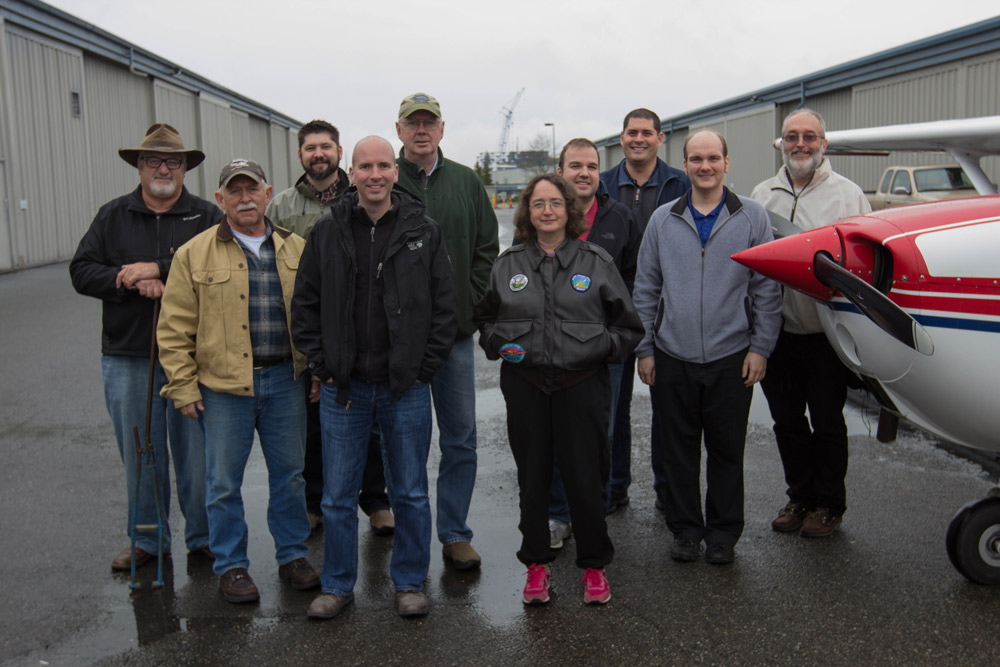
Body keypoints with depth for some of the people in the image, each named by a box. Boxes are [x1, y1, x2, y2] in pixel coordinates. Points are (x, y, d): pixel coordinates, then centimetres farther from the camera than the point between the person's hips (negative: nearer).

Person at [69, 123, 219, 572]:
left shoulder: (207, 216, 3)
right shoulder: (112, 216, 11)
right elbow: (82, 271, 2)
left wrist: (159, 269, -19)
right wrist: (132, 281, -14)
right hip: (129, 356, 2)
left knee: (197, 452, 5)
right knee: (140, 453, 10)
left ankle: (203, 536, 21)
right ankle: (147, 539, 25)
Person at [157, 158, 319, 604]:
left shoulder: (296, 249, 7)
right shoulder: (194, 255, -1)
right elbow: (174, 330, -1)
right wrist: (183, 388, -5)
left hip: (285, 380, 2)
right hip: (223, 387, -2)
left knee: (289, 474, 12)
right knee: (224, 481, 6)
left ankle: (292, 555, 28)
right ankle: (231, 565, 22)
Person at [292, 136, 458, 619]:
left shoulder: (423, 232, 1)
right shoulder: (327, 232, 3)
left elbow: (445, 307, 2)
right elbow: (305, 305, 7)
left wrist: (424, 367, -4)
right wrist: (320, 364, -1)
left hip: (406, 388, 0)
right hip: (342, 387, 1)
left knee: (410, 493, 10)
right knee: (338, 496, 9)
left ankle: (410, 583, 26)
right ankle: (337, 584, 26)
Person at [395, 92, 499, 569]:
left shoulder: (466, 182, 8)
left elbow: (487, 249, 11)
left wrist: (469, 302, 0)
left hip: (455, 332, 3)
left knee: (460, 438, 7)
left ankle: (455, 534, 19)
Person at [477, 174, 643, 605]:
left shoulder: (596, 262, 5)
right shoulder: (508, 264, 9)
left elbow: (628, 325, 10)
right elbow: (485, 319, 21)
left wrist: (605, 346, -8)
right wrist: (498, 342, 1)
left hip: (582, 384, -2)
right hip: (525, 384, 2)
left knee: (585, 477, 1)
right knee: (532, 477, 9)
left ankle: (594, 565, 20)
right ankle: (536, 564, 25)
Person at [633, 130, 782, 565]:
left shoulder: (753, 218, 2)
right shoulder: (663, 220, 7)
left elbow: (766, 289, 3)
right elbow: (645, 289, 9)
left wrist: (760, 347, -3)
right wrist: (644, 348, 5)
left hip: (731, 358, -1)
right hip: (672, 358, 2)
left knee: (727, 450, 8)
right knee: (678, 449, 9)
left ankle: (723, 533, 23)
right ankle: (685, 529, 24)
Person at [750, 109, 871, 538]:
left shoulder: (848, 195, 0)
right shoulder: (762, 196, 9)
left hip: (827, 336, -3)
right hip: (777, 333, 3)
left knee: (827, 422, 6)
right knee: (786, 421, 13)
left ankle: (829, 504, 23)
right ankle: (800, 497, 30)